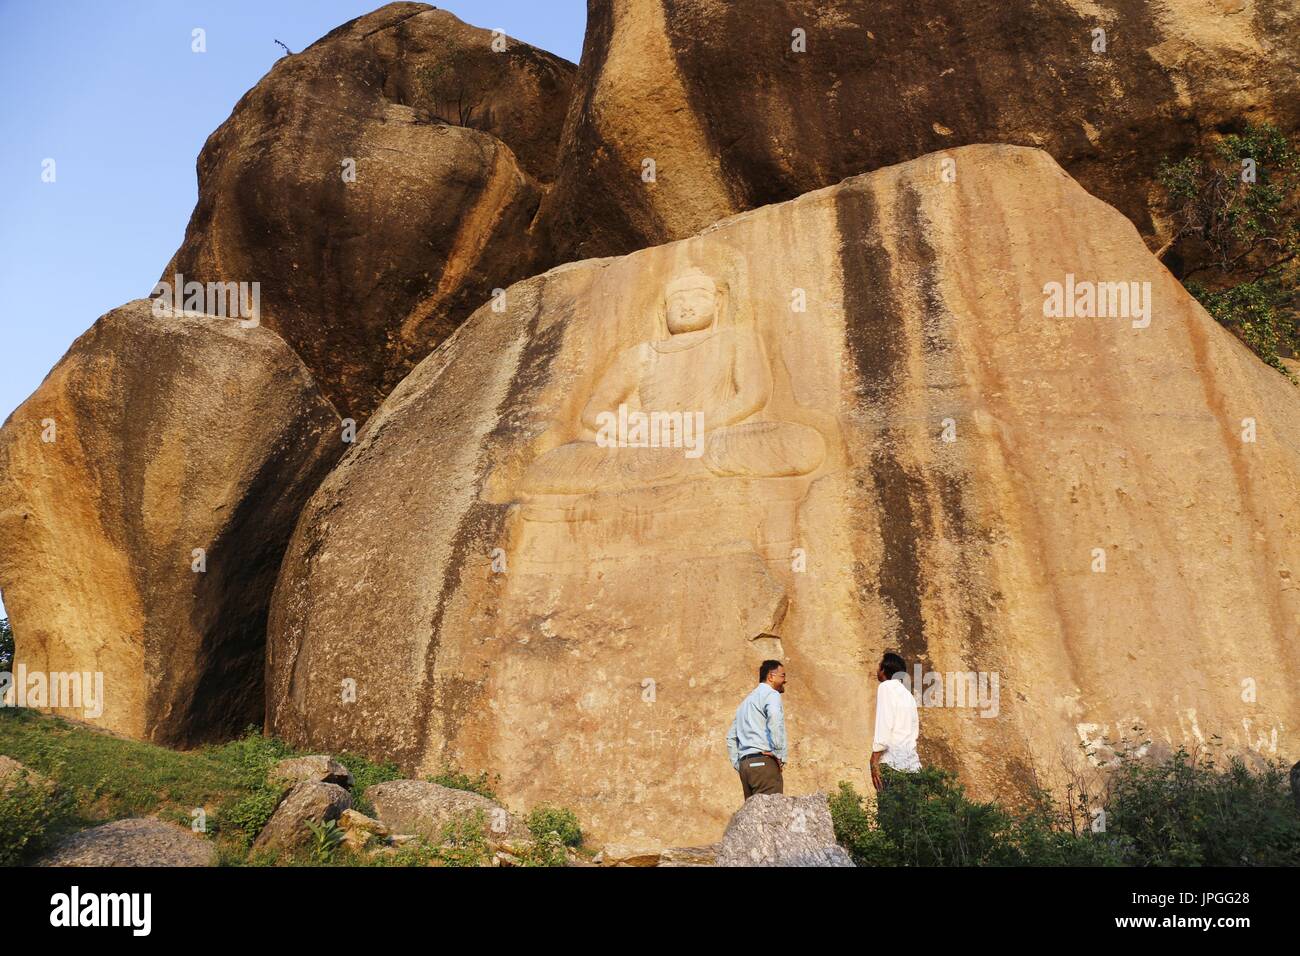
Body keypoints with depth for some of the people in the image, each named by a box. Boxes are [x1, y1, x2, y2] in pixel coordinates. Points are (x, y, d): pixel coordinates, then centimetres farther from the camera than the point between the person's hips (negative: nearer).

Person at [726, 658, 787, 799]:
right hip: (764, 762, -8)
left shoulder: (747, 700, 26)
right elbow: (775, 720, -22)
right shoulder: (771, 694, 0)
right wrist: (779, 754, -14)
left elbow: (731, 737, 26)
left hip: (745, 764, 8)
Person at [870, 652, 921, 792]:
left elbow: (883, 723, -11)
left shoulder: (886, 686, 1)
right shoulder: (907, 694, 23)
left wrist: (874, 760, -15)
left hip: (892, 761, -7)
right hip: (912, 763, 7)